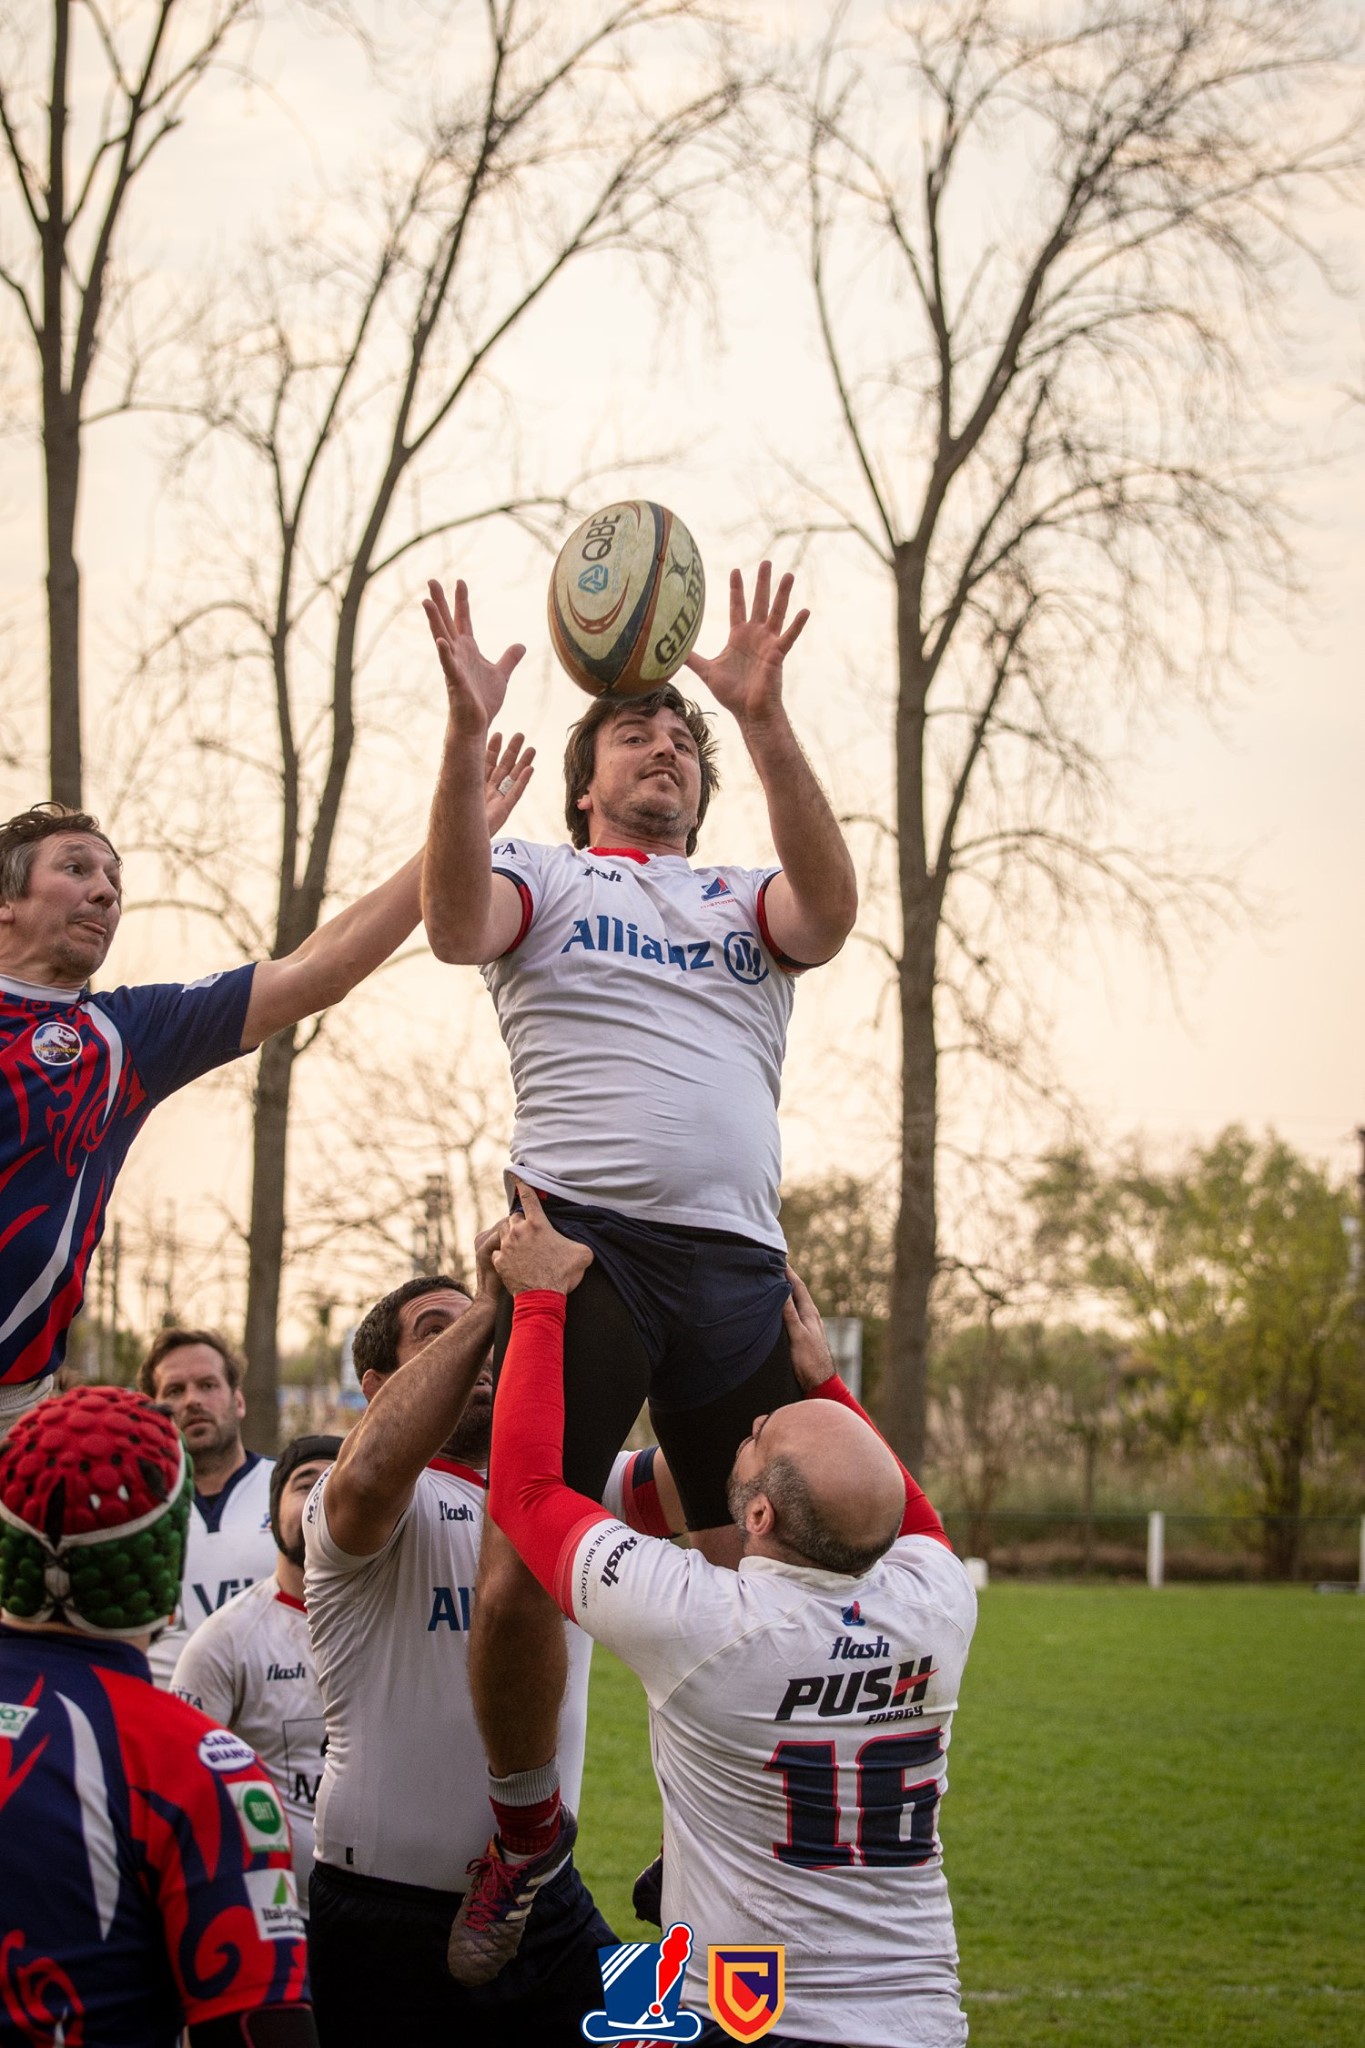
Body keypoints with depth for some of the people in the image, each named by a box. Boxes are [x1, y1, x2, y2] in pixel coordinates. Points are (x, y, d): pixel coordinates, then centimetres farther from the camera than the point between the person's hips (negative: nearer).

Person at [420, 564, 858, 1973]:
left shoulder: (744, 900, 22)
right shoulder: (546, 877, 17)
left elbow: (830, 913, -3)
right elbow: (455, 927, -7)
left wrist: (764, 720, -14)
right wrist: (468, 734, -19)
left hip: (735, 1262, 3)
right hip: (578, 1245, -3)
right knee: (519, 1576, -11)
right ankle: (521, 1835, 12)